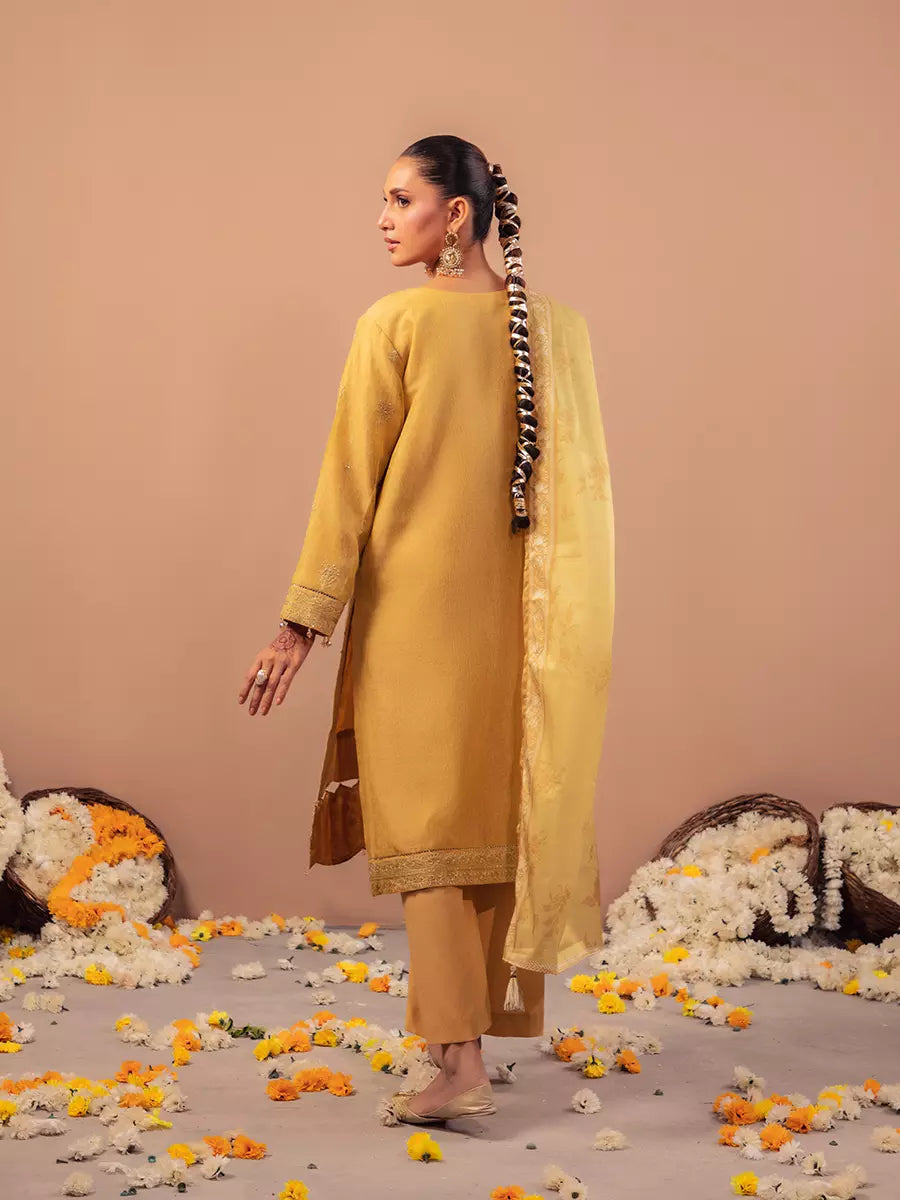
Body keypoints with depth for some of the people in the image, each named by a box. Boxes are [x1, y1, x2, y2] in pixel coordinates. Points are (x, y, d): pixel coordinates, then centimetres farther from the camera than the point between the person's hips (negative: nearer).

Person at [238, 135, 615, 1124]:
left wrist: (301, 623, -6)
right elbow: (582, 484, 6)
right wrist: (572, 622, 16)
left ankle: (458, 1061, -6)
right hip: (513, 615, 5)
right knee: (501, 813, 14)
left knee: (428, 819, 1)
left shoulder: (395, 323, -10)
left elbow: (350, 482, -10)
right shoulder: (558, 327, 3)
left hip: (414, 603, -4)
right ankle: (488, 1026, 24)